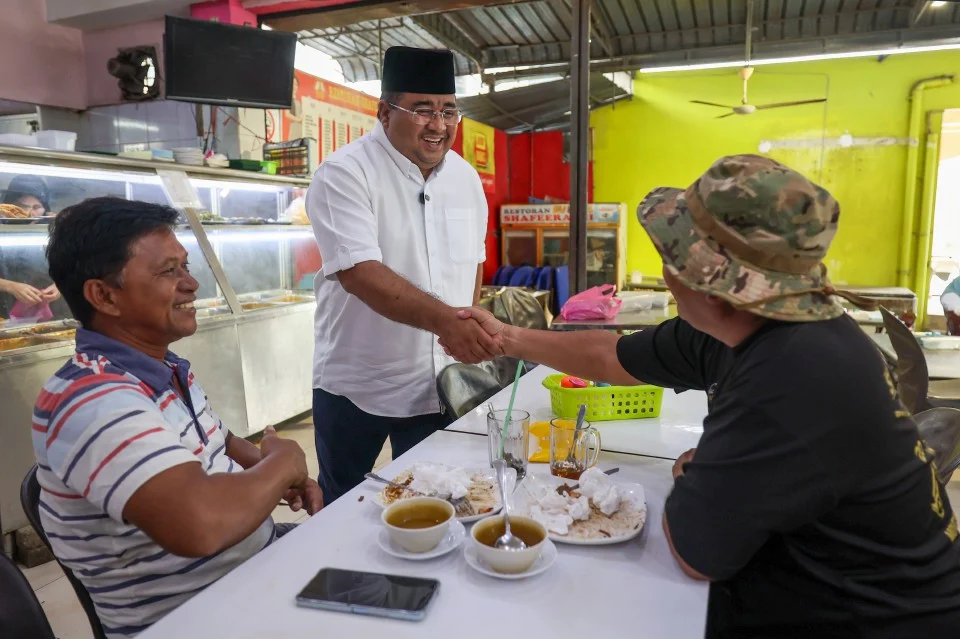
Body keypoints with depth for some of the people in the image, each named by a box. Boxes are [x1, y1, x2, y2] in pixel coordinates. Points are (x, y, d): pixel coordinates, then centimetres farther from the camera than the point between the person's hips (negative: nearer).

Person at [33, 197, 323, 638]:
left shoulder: (165, 369, 3)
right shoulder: (92, 401, -27)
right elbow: (199, 524, -41)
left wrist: (281, 476, -2)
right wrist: (282, 463, -21)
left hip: (259, 555, 8)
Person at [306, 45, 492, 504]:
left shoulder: (465, 177, 4)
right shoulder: (344, 174, -16)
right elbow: (360, 272, -28)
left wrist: (470, 333, 5)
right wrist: (445, 320, -39)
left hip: (438, 385, 4)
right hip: (354, 390, -4)